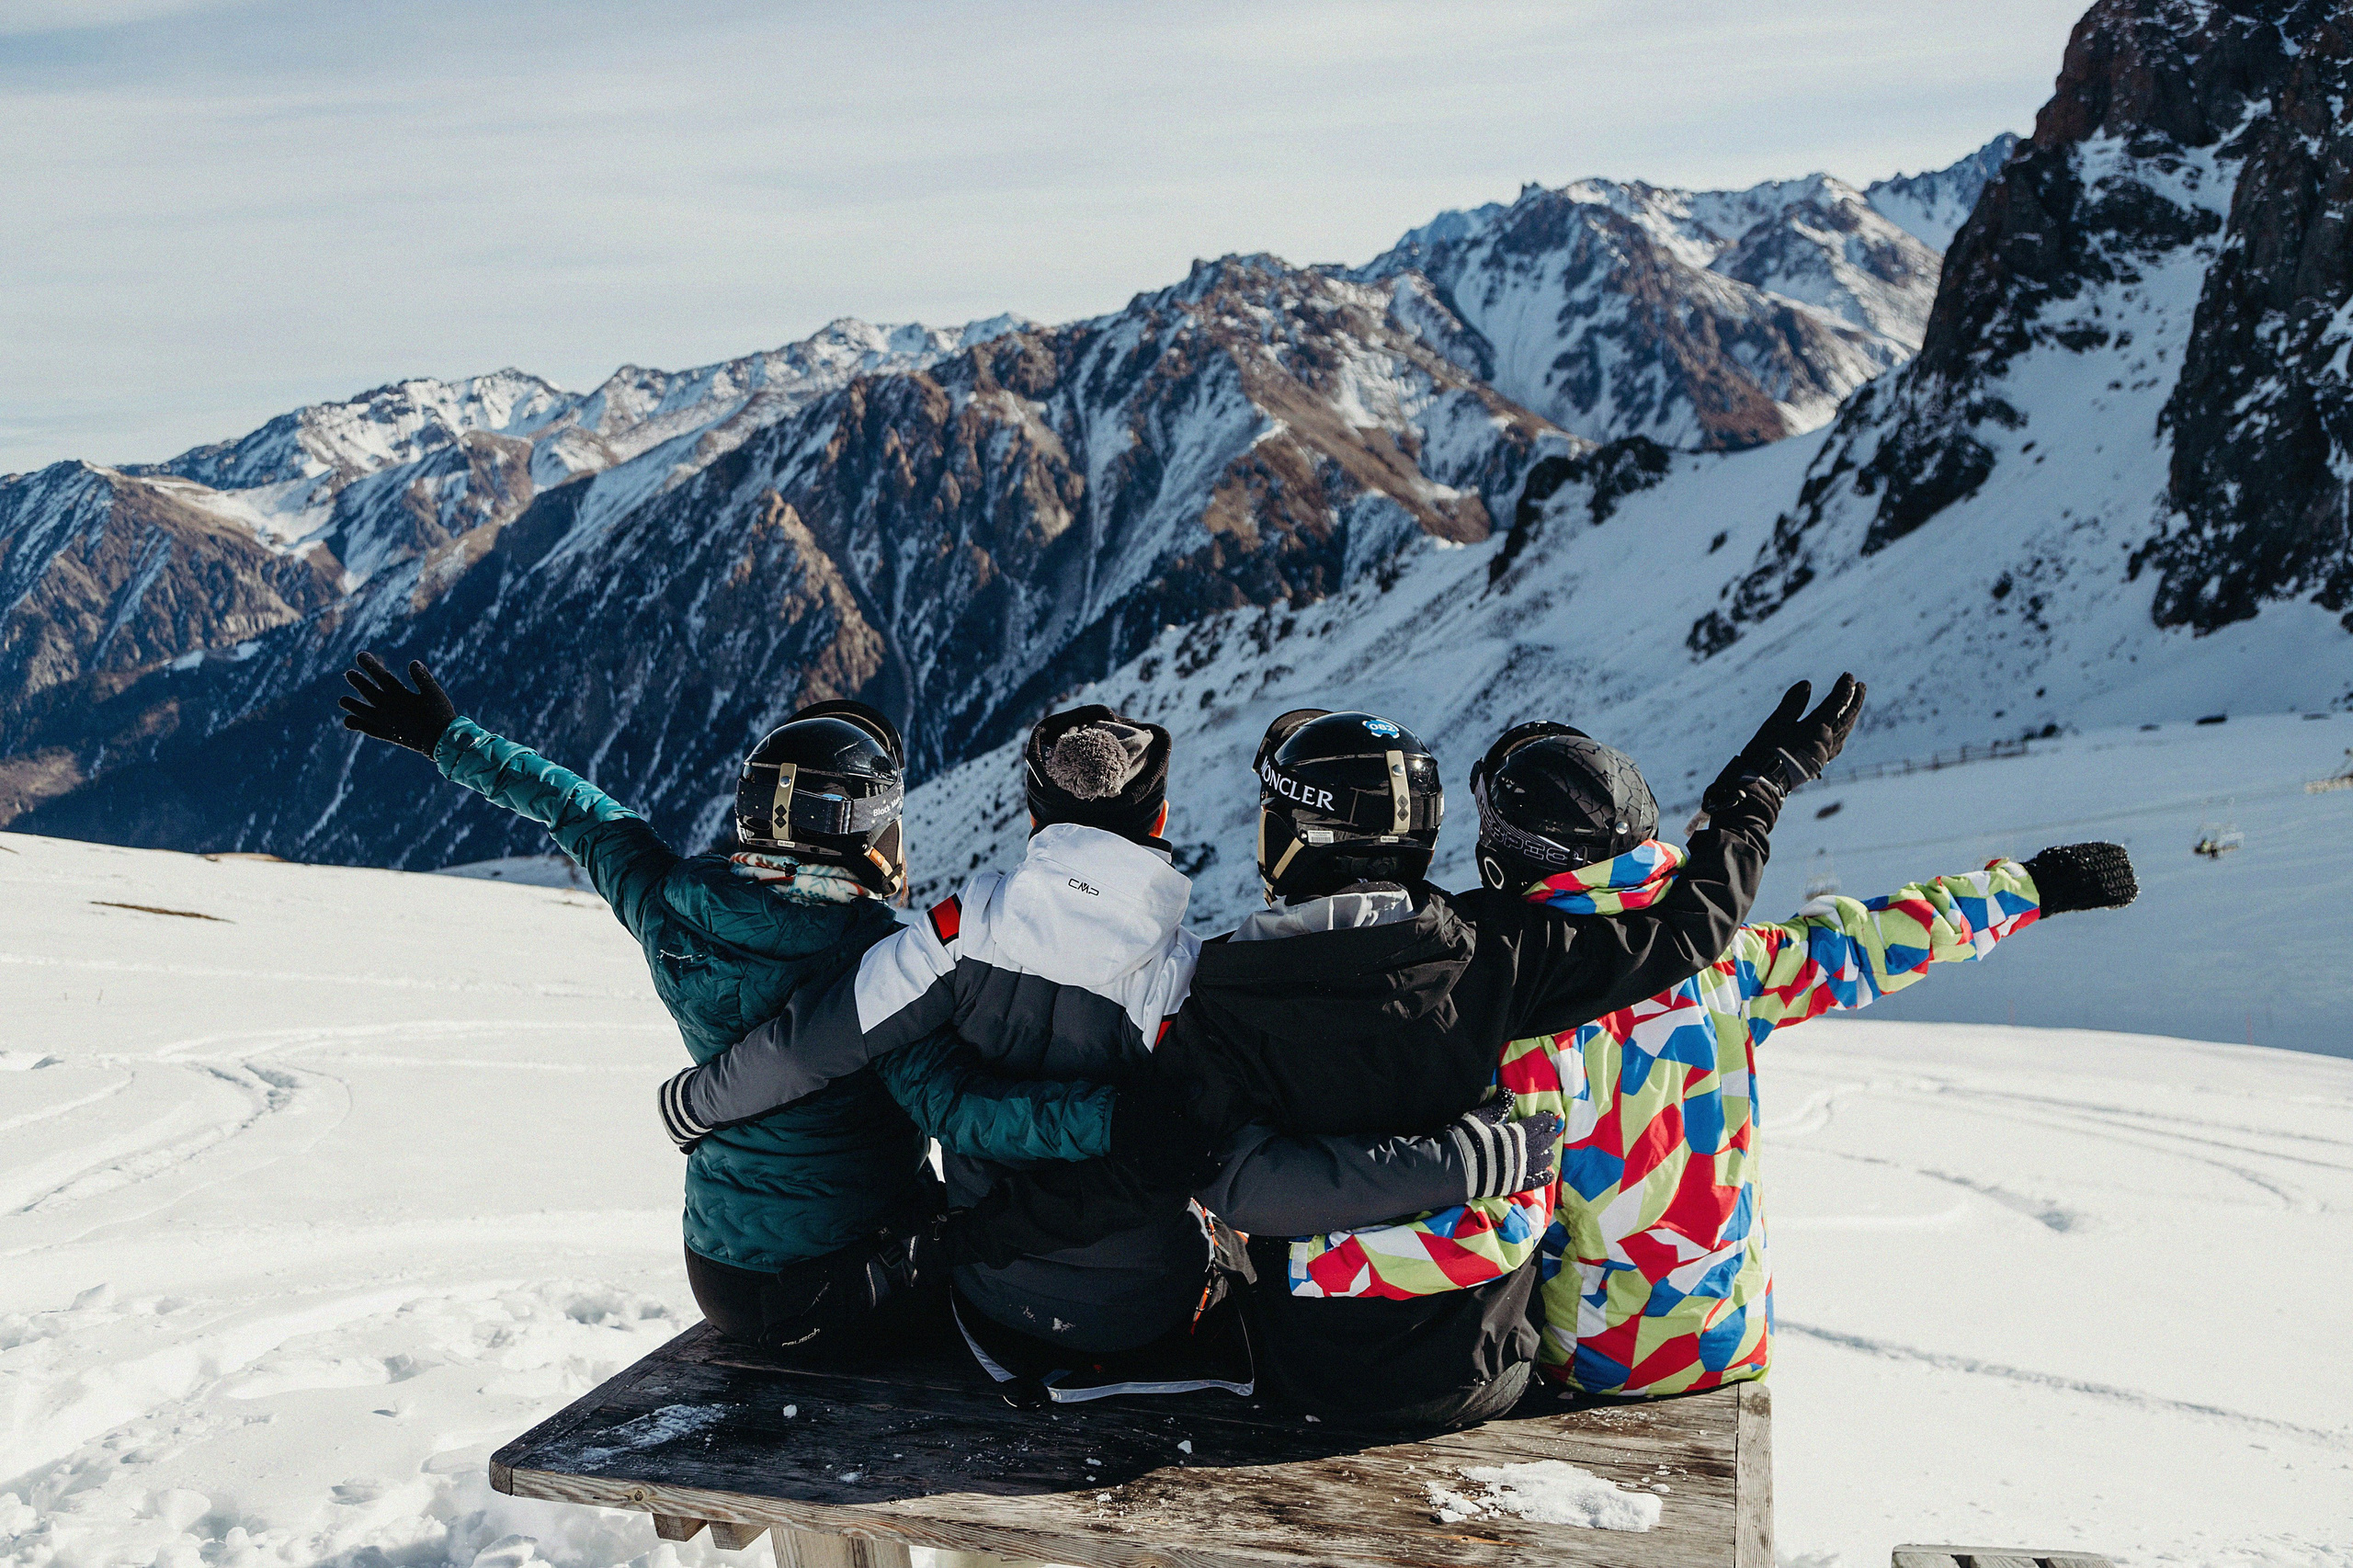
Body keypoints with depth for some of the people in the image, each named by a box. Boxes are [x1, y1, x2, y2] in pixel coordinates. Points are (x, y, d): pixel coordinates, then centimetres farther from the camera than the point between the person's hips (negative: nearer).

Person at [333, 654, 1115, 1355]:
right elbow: (961, 1111, -31)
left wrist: (449, 739, 26)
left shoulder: (671, 909, -6)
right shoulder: (873, 952, -23)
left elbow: (574, 808, 10)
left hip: (721, 1279, 6)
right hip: (848, 1286, -6)